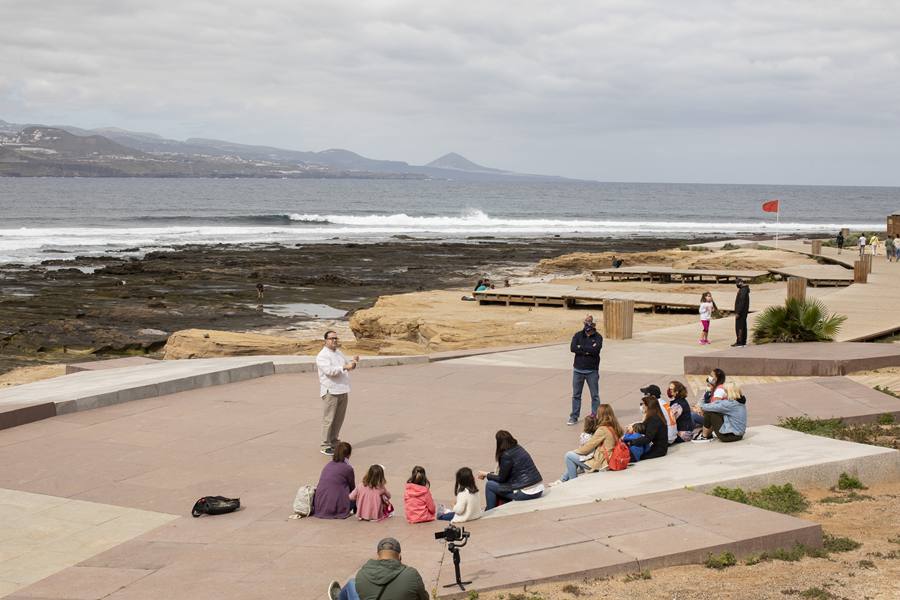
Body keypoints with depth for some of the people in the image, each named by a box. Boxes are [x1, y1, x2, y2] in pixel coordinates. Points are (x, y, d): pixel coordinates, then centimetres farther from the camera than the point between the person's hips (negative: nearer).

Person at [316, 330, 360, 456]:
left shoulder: (339, 352, 16)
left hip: (343, 391, 8)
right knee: (329, 419, -6)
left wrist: (353, 362, 3)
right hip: (330, 392, -8)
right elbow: (329, 370, -23)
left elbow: (347, 366, 25)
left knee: (339, 419, 12)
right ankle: (325, 446, -2)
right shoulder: (322, 355, -10)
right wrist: (345, 367, -31)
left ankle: (334, 442, 23)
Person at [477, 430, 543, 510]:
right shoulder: (519, 449, 11)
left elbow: (501, 479, -5)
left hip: (527, 493, -9)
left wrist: (486, 474, 10)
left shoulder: (507, 455, -14)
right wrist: (490, 474, 23)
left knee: (489, 485, 3)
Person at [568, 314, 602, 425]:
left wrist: (581, 348, -12)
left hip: (592, 370, -2)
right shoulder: (578, 335, 4)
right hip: (578, 369, 2)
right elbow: (572, 348, -12)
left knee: (595, 395, 5)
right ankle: (574, 417, 15)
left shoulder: (598, 337, -2)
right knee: (576, 395, 8)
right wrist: (587, 350, -17)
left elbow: (596, 350, -20)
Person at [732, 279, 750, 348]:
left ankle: (739, 342, -9)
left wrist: (738, 313, -24)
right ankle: (743, 342, 14)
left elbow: (741, 303, -24)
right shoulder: (744, 290, 15)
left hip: (741, 312, -11)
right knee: (743, 326, 11)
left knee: (739, 327, -9)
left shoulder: (743, 291, -18)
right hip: (743, 312, 11)